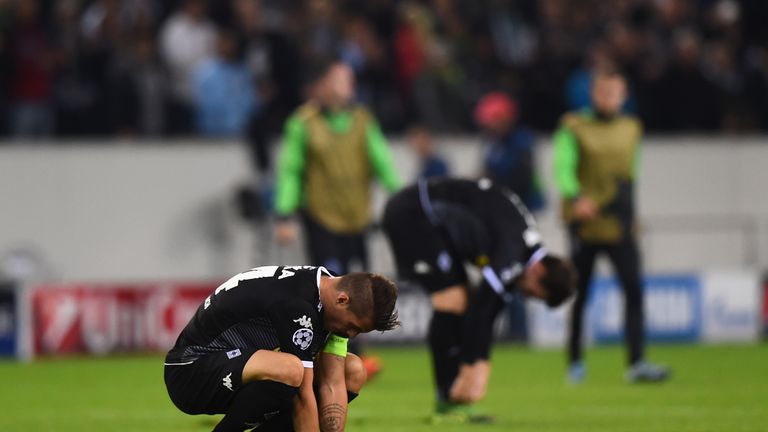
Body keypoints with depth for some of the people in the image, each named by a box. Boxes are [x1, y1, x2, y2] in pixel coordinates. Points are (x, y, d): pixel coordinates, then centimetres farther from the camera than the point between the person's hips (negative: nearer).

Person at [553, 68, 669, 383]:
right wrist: (577, 198, -33)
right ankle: (575, 362, 19)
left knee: (633, 289, -12)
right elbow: (563, 168, -15)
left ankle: (636, 363, -16)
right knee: (580, 295, 6)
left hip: (620, 227, 3)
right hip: (586, 224, -3)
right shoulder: (575, 128, -3)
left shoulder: (631, 129, 12)